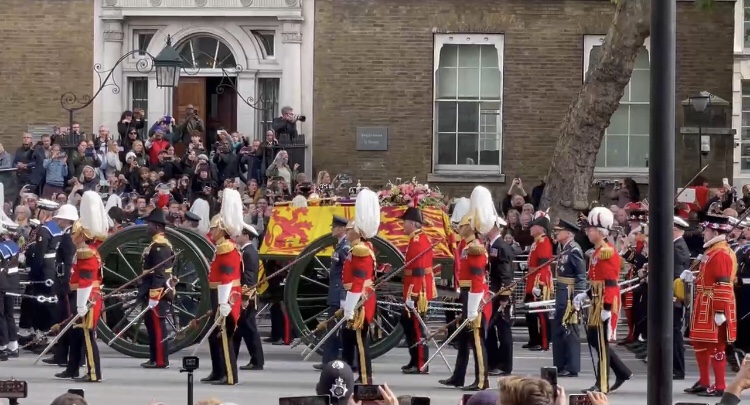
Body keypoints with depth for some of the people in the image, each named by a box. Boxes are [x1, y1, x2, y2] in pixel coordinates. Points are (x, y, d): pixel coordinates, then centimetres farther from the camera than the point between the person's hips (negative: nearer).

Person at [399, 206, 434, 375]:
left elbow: (417, 271, -23)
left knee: (416, 326, -5)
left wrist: (411, 295, -23)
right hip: (421, 290, 10)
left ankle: (420, 365, -2)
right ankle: (415, 361, 23)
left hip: (416, 291, -10)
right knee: (407, 322, 17)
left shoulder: (416, 241, -18)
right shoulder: (422, 238, 14)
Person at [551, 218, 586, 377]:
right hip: (562, 294, 10)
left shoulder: (574, 250, -15)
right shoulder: (565, 248, 13)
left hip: (570, 296, -10)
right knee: (558, 330, 13)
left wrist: (578, 297, -20)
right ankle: (560, 366, 20)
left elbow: (581, 275, -18)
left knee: (569, 331, -4)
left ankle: (572, 368, 1)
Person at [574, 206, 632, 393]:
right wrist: (585, 295, 15)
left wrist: (607, 308, -23)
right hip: (597, 300, 10)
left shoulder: (607, 252, -17)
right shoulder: (598, 251, 13)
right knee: (593, 339, 13)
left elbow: (611, 282, -21)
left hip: (606, 302, -10)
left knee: (601, 341, -4)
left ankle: (602, 385, 2)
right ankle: (622, 372, 21)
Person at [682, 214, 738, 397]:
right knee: (700, 343, 16)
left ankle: (720, 387, 1)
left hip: (714, 308, -11)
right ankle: (704, 382, 24)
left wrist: (720, 312, -25)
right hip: (705, 307, 11)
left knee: (715, 346, -5)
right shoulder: (713, 251, 14)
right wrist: (693, 278, 10)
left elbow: (723, 285, -23)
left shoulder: (721, 254, -18)